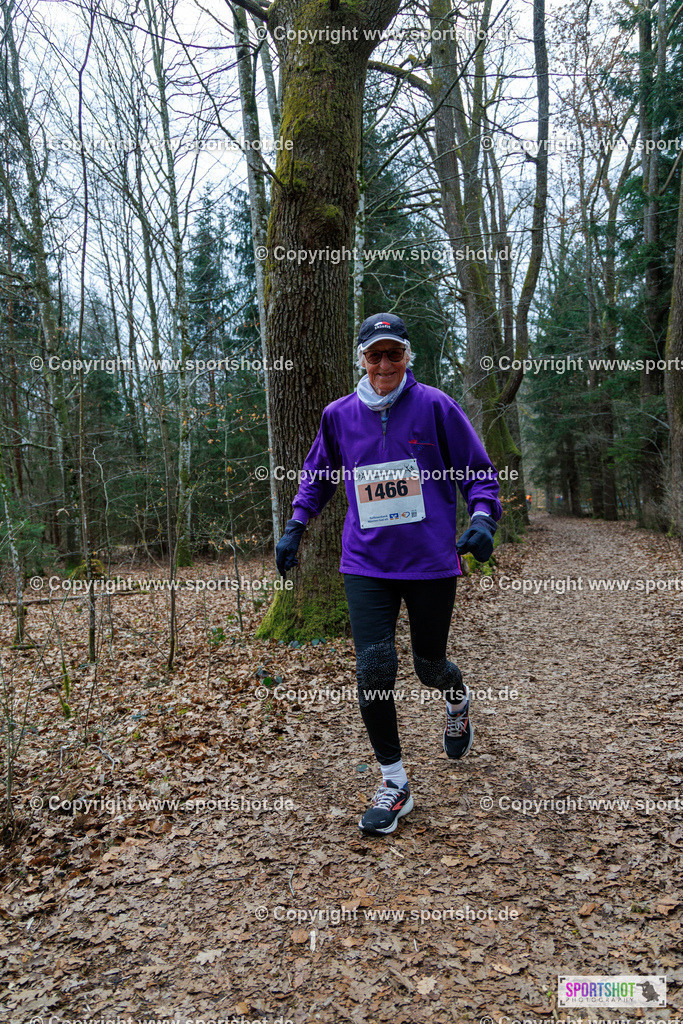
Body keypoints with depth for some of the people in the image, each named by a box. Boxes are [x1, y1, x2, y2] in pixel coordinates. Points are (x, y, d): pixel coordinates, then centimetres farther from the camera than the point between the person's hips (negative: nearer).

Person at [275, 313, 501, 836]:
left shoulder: (435, 406, -3)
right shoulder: (339, 415, 4)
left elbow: (479, 471, 1)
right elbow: (317, 477, 19)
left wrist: (483, 518, -16)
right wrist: (294, 528, 11)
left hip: (431, 561, -1)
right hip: (366, 563, 2)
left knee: (430, 666, 11)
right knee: (374, 669, -8)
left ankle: (458, 697, 51)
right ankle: (395, 783, 10)